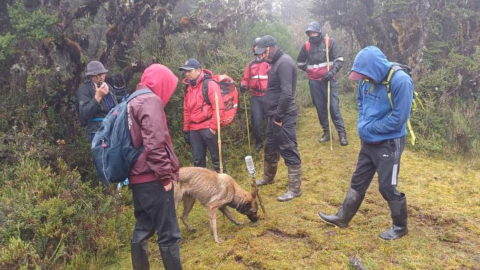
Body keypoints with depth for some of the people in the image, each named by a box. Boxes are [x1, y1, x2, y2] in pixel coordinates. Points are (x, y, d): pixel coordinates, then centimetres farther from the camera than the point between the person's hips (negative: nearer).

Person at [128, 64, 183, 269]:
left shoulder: (134, 101, 16)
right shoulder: (151, 101, -13)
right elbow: (154, 144, -23)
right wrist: (166, 175, -16)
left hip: (138, 177, 10)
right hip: (152, 178, -10)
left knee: (142, 230, 17)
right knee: (169, 233, -1)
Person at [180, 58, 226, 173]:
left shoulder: (210, 84, -9)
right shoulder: (188, 87, 13)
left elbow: (219, 108, -14)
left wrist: (213, 127, -14)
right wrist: (186, 129, 16)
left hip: (208, 128, -6)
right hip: (194, 129, 7)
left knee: (216, 157, 3)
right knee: (197, 159, 13)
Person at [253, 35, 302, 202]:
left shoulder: (284, 62, -17)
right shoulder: (277, 62, 15)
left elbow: (286, 93, -25)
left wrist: (279, 116, -21)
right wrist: (274, 115, 18)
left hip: (283, 116, -11)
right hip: (275, 115, 11)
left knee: (289, 151, -4)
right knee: (270, 148, 22)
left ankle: (295, 189, 5)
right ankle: (268, 178, 40)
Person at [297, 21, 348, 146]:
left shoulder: (330, 42, -3)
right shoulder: (306, 46, 5)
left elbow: (339, 60, -5)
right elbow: (300, 62, 19)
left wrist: (332, 72, -19)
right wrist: (310, 70, 9)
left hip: (328, 80, -3)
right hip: (314, 82, 3)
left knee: (334, 106, -7)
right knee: (320, 107, 8)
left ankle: (342, 133, -1)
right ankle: (326, 132, 18)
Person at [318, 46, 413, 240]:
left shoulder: (400, 81, -23)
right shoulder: (367, 80, -2)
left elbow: (398, 118, -23)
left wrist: (369, 128, -15)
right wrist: (363, 125, -1)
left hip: (389, 143, -7)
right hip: (369, 141, 7)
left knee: (387, 187, 4)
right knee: (358, 181, 16)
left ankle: (400, 227, 27)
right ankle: (342, 218, 31)